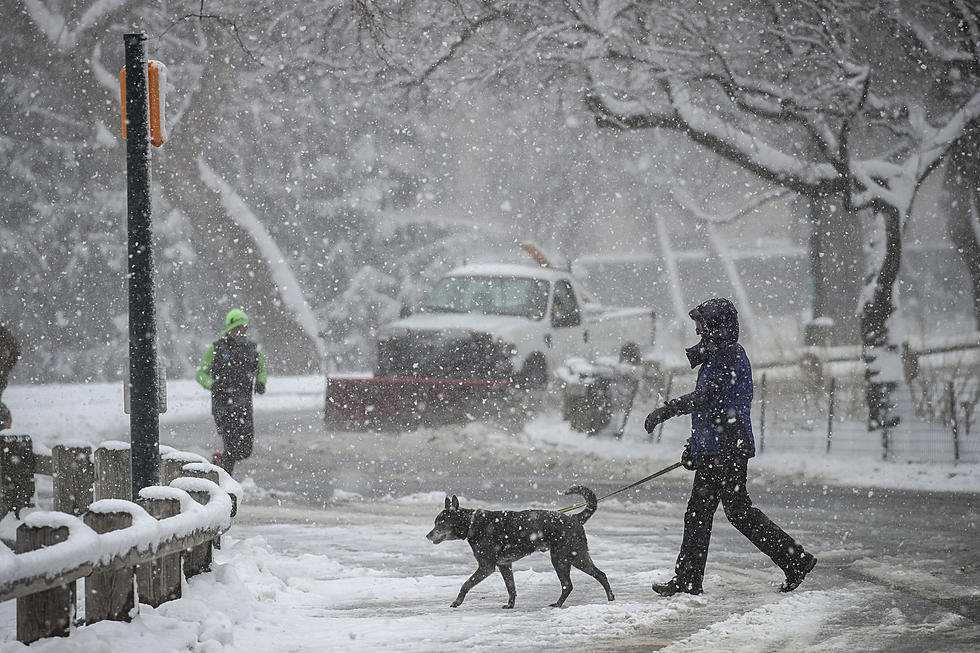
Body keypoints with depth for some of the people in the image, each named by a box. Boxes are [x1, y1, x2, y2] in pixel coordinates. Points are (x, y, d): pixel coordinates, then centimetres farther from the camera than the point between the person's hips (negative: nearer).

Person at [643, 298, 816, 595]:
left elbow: (706, 396, -23)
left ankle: (795, 559, -5)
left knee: (738, 510, -10)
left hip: (728, 448, -11)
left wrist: (666, 410, -24)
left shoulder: (730, 356, -12)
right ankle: (687, 581, 11)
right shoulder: (718, 356, 20)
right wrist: (694, 445, 27)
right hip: (713, 449, 11)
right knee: (698, 512, 9)